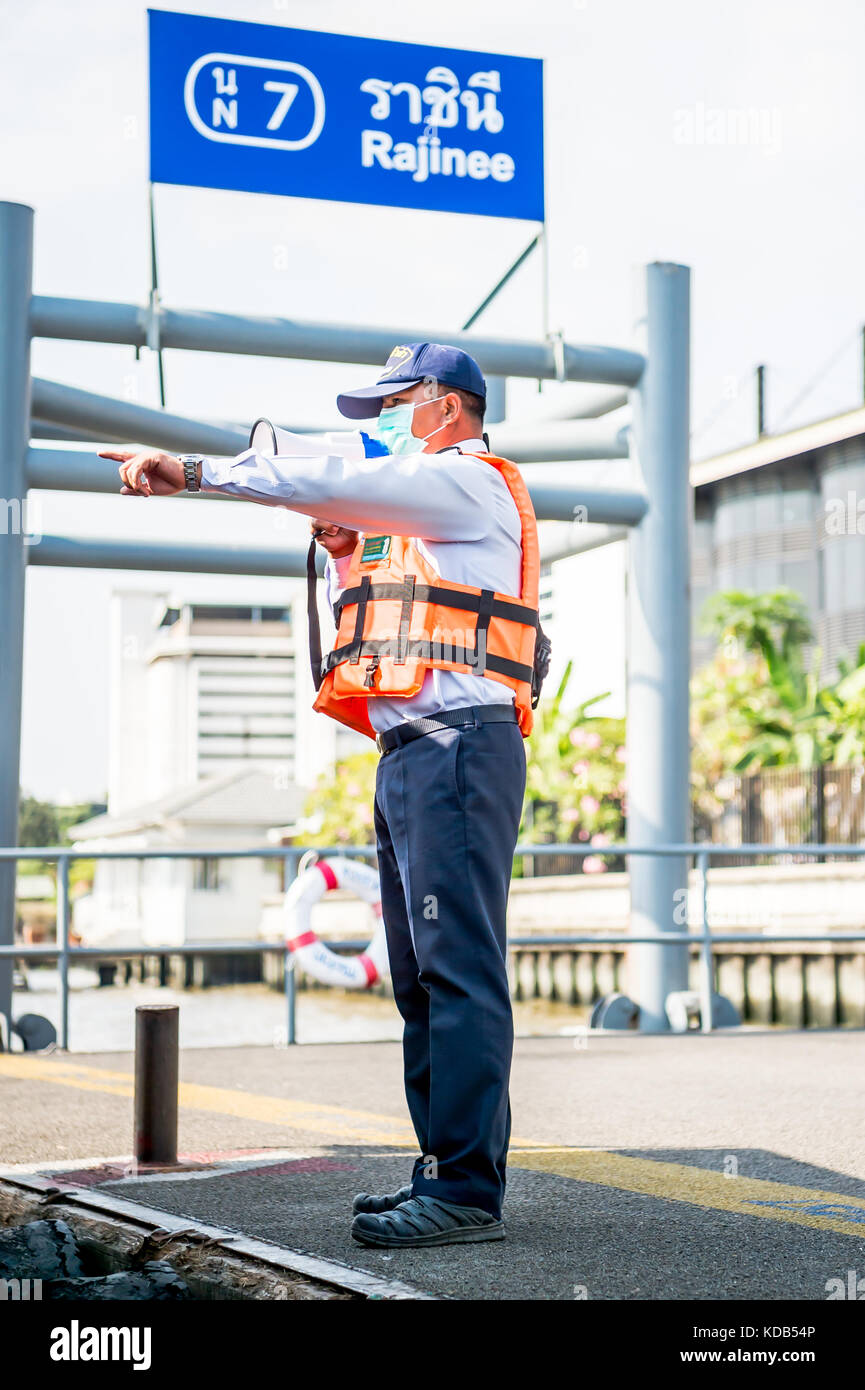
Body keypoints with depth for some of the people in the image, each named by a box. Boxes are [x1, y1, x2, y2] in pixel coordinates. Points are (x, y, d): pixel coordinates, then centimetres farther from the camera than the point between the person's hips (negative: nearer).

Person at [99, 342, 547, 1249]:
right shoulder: (419, 508, 29)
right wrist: (344, 550, 13)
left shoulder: (470, 483, -2)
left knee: (457, 968, -14)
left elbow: (332, 478, -13)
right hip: (411, 754, 10)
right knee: (423, 975, 9)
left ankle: (468, 1190, -15)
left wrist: (189, 471, -12)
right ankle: (446, 1170, 13)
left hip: (456, 743, -10)